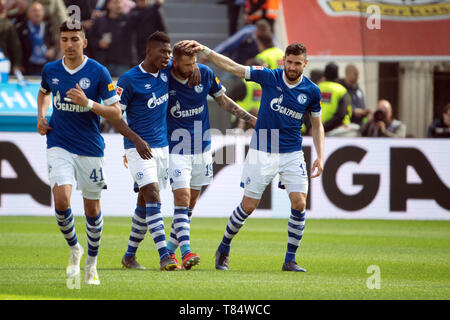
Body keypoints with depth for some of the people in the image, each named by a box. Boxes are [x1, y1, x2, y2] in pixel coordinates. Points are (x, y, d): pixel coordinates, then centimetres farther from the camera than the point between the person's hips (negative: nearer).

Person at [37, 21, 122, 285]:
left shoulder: (99, 72, -8)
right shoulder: (51, 70, 2)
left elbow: (116, 112, -7)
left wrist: (88, 103, -21)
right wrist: (41, 116, 9)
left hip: (91, 149, -1)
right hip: (60, 146, 1)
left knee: (92, 208, 6)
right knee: (61, 199, -18)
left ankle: (92, 263, 24)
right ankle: (74, 250, 7)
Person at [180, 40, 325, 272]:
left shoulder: (312, 91, -2)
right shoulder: (269, 77, -7)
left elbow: (317, 125, 11)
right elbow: (231, 66, -8)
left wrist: (320, 157, 2)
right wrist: (204, 50, -18)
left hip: (292, 154, 2)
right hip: (261, 152, -2)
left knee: (299, 203, -12)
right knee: (248, 205, 0)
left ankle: (290, 260, 0)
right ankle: (224, 249, 22)